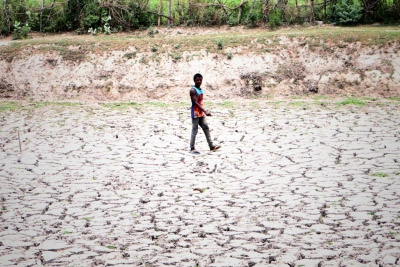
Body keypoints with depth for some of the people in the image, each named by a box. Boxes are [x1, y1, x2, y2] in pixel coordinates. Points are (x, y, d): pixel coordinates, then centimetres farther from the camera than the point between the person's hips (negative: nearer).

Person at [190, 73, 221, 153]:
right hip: (195, 113, -8)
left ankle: (211, 145, 11)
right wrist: (205, 111, -29)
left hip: (201, 113, 8)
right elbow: (195, 103, -23)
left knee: (206, 128, 7)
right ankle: (192, 148, 0)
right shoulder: (193, 90, -15)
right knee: (194, 130, -4)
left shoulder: (200, 90, 12)